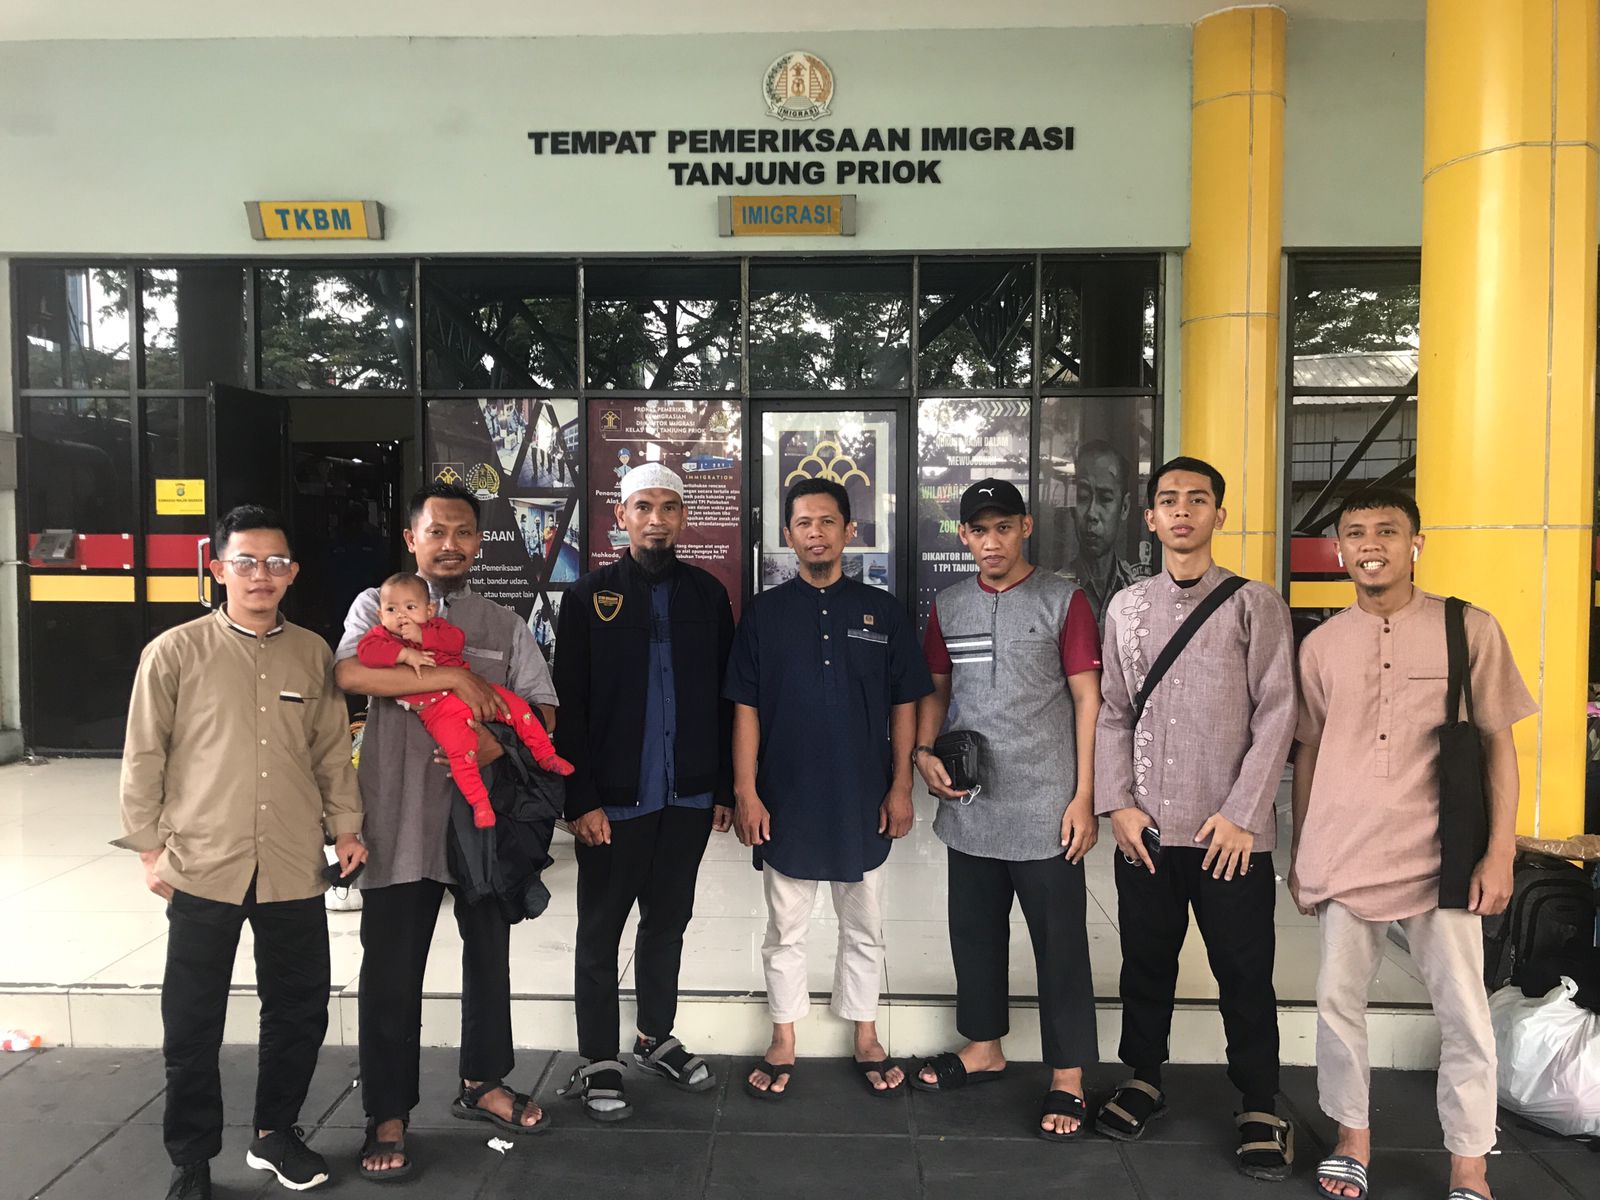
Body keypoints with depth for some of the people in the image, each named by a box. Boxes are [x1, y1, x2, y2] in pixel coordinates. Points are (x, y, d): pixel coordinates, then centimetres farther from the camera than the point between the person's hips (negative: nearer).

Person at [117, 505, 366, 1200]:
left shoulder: (312, 654, 5)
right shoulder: (175, 652, -4)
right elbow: (144, 757, 0)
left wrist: (345, 826, 8)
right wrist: (151, 847, -1)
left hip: (295, 868, 3)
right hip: (204, 868, -2)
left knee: (299, 1010, 13)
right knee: (192, 1023, 9)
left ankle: (274, 1134, 34)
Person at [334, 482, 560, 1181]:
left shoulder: (503, 624, 9)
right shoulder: (377, 606, 3)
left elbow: (543, 712, 4)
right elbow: (349, 674, -18)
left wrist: (499, 744, -16)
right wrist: (454, 677, -22)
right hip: (401, 823, -3)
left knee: (488, 954, 15)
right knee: (392, 971, 6)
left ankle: (481, 1083, 34)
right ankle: (388, 1113, 22)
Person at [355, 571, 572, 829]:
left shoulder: (435, 625, 12)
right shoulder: (383, 634, 5)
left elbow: (457, 639, -6)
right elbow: (366, 650, -17)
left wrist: (422, 636, -15)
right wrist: (406, 654, -23)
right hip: (438, 710, -3)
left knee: (516, 705, -5)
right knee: (461, 751, -23)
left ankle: (545, 755, 9)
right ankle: (479, 801, -9)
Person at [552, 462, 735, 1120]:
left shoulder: (707, 594, 3)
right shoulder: (590, 596, -4)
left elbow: (725, 697, 5)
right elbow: (569, 705, -6)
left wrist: (725, 788, 4)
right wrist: (582, 800, -11)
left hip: (689, 796, 3)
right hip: (614, 799, -3)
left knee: (668, 922, 17)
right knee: (600, 931, 9)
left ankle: (657, 1038, 36)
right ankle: (598, 1061, 25)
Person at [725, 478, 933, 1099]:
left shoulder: (880, 610, 0)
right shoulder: (764, 612, -1)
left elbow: (904, 704, 2)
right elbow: (746, 708, -2)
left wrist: (901, 786, -2)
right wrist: (746, 792, -7)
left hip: (863, 800, 1)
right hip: (785, 800, 0)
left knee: (864, 928, 15)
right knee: (785, 930, 12)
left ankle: (866, 1038, 32)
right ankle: (783, 1045, 28)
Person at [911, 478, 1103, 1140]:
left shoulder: (1063, 601, -4)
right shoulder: (948, 606, 9)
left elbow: (1088, 699, -5)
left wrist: (1084, 797, -10)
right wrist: (923, 752, -2)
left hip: (1045, 810, -4)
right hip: (969, 807, 5)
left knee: (1060, 942, 5)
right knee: (975, 932, 16)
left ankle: (1068, 1077, 19)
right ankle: (984, 1046, 35)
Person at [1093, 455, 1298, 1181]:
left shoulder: (1255, 604, 0)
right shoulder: (1126, 607, 9)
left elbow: (1276, 715, -4)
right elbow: (1112, 712, 7)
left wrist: (1241, 814, -10)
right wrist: (1118, 805, -2)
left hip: (1231, 830, -2)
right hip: (1145, 826, 3)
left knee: (1244, 973, 6)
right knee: (1146, 962, 14)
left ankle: (1260, 1110, 23)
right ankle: (1144, 1081, 32)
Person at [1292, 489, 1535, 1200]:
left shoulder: (1470, 631, -2)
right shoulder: (1320, 645, 5)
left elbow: (1498, 746, 0)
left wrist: (1500, 852, -5)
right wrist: (1299, 855, 11)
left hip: (1439, 860, -2)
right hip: (1343, 859, 2)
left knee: (1465, 1015, 5)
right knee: (1338, 1002, 10)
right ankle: (1353, 1137, 29)